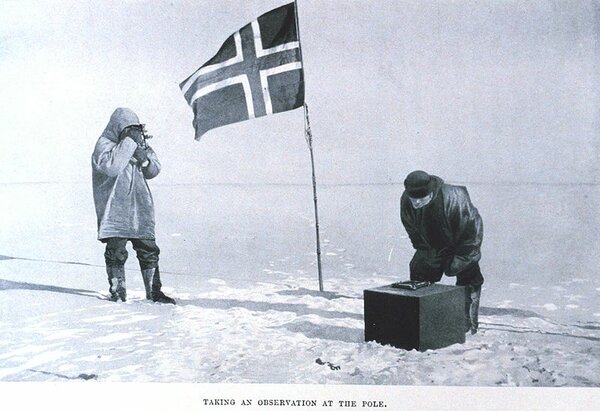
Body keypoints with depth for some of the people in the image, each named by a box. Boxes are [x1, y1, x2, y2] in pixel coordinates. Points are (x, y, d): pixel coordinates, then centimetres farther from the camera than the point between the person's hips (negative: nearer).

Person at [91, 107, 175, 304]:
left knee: (149, 251, 4)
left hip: (140, 209, 5)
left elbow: (154, 170, 11)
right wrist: (129, 141, -22)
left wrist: (144, 158, -11)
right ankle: (117, 290, 16)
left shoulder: (140, 143, 13)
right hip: (114, 210, -5)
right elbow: (111, 167, -25)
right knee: (116, 252, -1)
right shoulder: (104, 144, -5)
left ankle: (154, 291, 12)